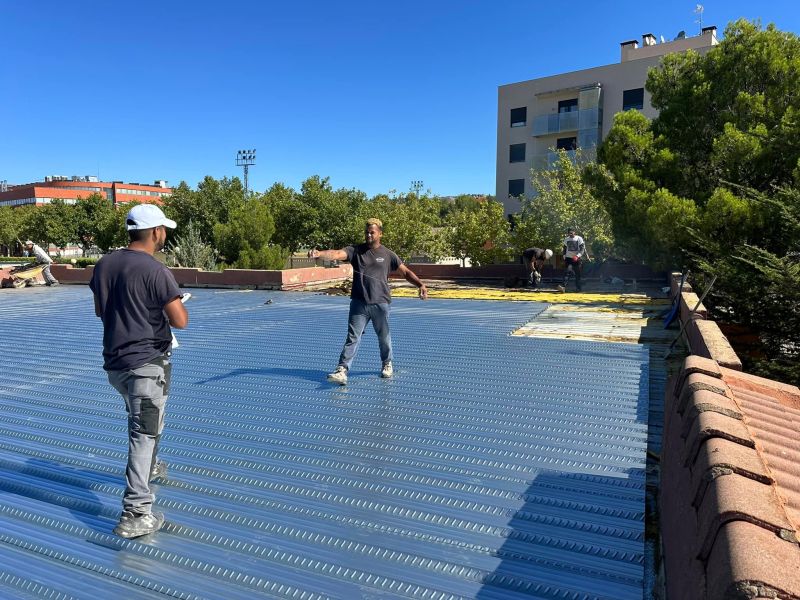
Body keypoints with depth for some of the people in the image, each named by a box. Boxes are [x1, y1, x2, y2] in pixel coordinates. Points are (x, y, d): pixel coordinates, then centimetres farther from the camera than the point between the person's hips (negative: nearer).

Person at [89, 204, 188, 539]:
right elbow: (181, 321, -18)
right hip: (147, 363, -7)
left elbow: (100, 310, 17)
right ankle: (135, 515, -4)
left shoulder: (104, 265, 3)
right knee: (145, 433, -4)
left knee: (138, 423, 29)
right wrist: (169, 305, 2)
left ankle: (148, 468, 50)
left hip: (114, 362, 8)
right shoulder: (155, 271, -18)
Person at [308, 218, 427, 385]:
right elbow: (337, 254, -16)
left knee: (384, 338, 14)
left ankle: (387, 364, 36)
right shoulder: (356, 250, 1)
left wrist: (420, 284, -8)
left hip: (380, 303, 1)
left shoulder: (387, 254, 4)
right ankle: (342, 371, -7)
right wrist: (319, 253, -35)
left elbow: (405, 271, 7)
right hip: (359, 303, -1)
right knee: (352, 338, -5)